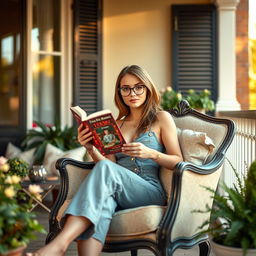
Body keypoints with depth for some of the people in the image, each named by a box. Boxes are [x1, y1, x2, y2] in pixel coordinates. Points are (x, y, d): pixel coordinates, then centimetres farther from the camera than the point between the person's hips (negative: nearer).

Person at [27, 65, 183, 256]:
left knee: (105, 169, -34)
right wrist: (91, 149, -2)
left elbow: (178, 162, 6)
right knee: (102, 200, -37)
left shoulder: (161, 118, 12)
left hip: (151, 191, -3)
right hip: (120, 195, 3)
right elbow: (111, 163, 16)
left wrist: (151, 153, -12)